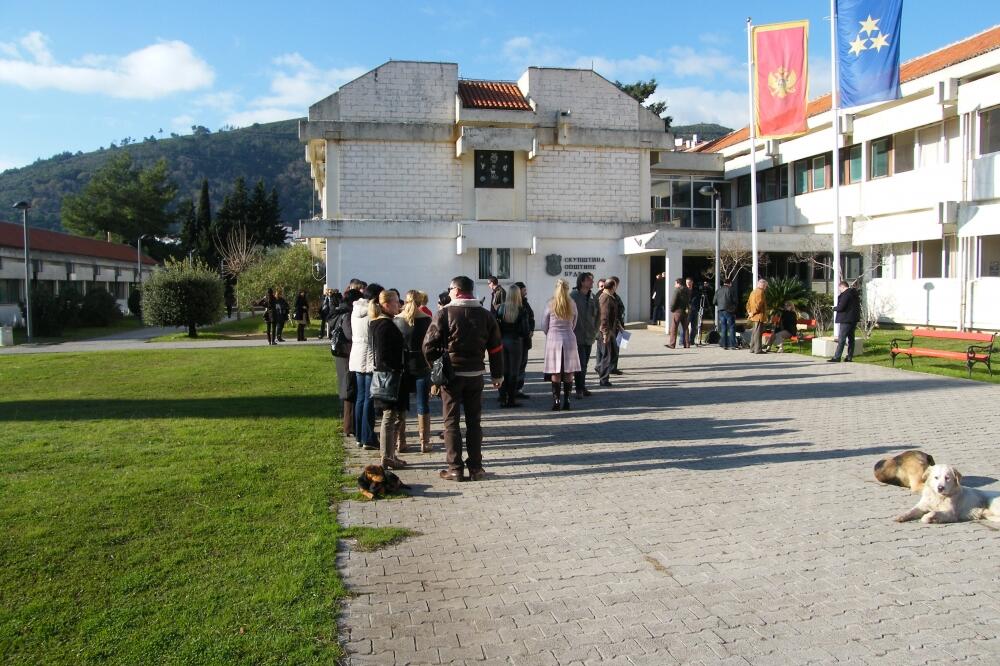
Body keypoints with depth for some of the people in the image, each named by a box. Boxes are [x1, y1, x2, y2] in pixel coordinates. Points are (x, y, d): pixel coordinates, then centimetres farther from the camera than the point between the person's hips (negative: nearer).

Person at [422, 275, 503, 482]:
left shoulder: (444, 314, -7)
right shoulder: (485, 315, 4)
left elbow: (429, 345, -11)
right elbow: (496, 347, 7)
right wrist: (497, 374, 15)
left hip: (451, 374, -3)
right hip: (475, 375, 3)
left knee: (452, 422, 5)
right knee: (474, 422, 11)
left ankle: (455, 469, 5)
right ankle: (475, 468, 12)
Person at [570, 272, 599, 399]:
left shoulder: (593, 298, 8)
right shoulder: (573, 296, -12)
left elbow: (598, 315, 17)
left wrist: (594, 331, 10)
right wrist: (571, 331, -9)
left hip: (589, 337, 6)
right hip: (577, 336, -6)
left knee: (585, 364, 14)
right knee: (580, 364, -8)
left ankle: (582, 388, 24)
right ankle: (579, 389, -2)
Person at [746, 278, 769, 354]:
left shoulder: (753, 292, 17)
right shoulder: (761, 292, -13)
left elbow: (748, 303, 18)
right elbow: (759, 304, -22)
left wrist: (749, 312, 11)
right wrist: (753, 313, -15)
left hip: (754, 316, 10)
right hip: (759, 316, -9)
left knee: (754, 333, 14)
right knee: (758, 333, -9)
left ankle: (752, 349, 18)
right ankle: (758, 349, -9)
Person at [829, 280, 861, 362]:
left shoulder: (845, 294, -16)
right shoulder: (854, 293, 13)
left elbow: (840, 307, -22)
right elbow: (858, 306, 19)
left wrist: (834, 308, -1)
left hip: (846, 320, -9)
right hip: (854, 319, 9)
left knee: (841, 339, -7)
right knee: (851, 338, 12)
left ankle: (837, 357, -6)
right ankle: (850, 357, 15)